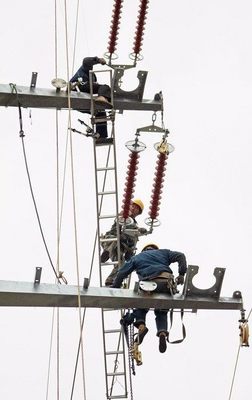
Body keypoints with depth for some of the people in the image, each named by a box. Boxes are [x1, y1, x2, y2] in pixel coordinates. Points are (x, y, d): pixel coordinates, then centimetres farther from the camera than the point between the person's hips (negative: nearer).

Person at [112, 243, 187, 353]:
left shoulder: (136, 258, 30)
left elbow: (122, 272, 21)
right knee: (161, 311, 17)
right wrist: (182, 274, 10)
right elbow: (180, 256, 19)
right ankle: (162, 331, -11)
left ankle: (141, 324, -6)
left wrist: (114, 288, 21)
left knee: (140, 305, 22)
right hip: (167, 281, 1)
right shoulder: (163, 252, 32)